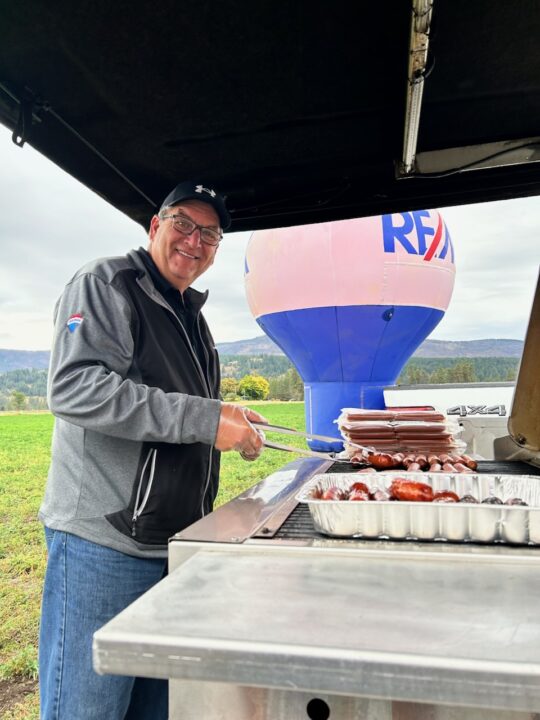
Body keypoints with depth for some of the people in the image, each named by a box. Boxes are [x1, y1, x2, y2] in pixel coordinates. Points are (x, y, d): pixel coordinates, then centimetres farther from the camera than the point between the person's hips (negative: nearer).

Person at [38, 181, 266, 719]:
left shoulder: (190, 314, 17)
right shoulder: (106, 283, -9)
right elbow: (73, 388, -25)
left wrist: (235, 430, 10)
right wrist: (205, 419, -27)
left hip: (172, 543, 9)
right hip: (103, 542, -8)